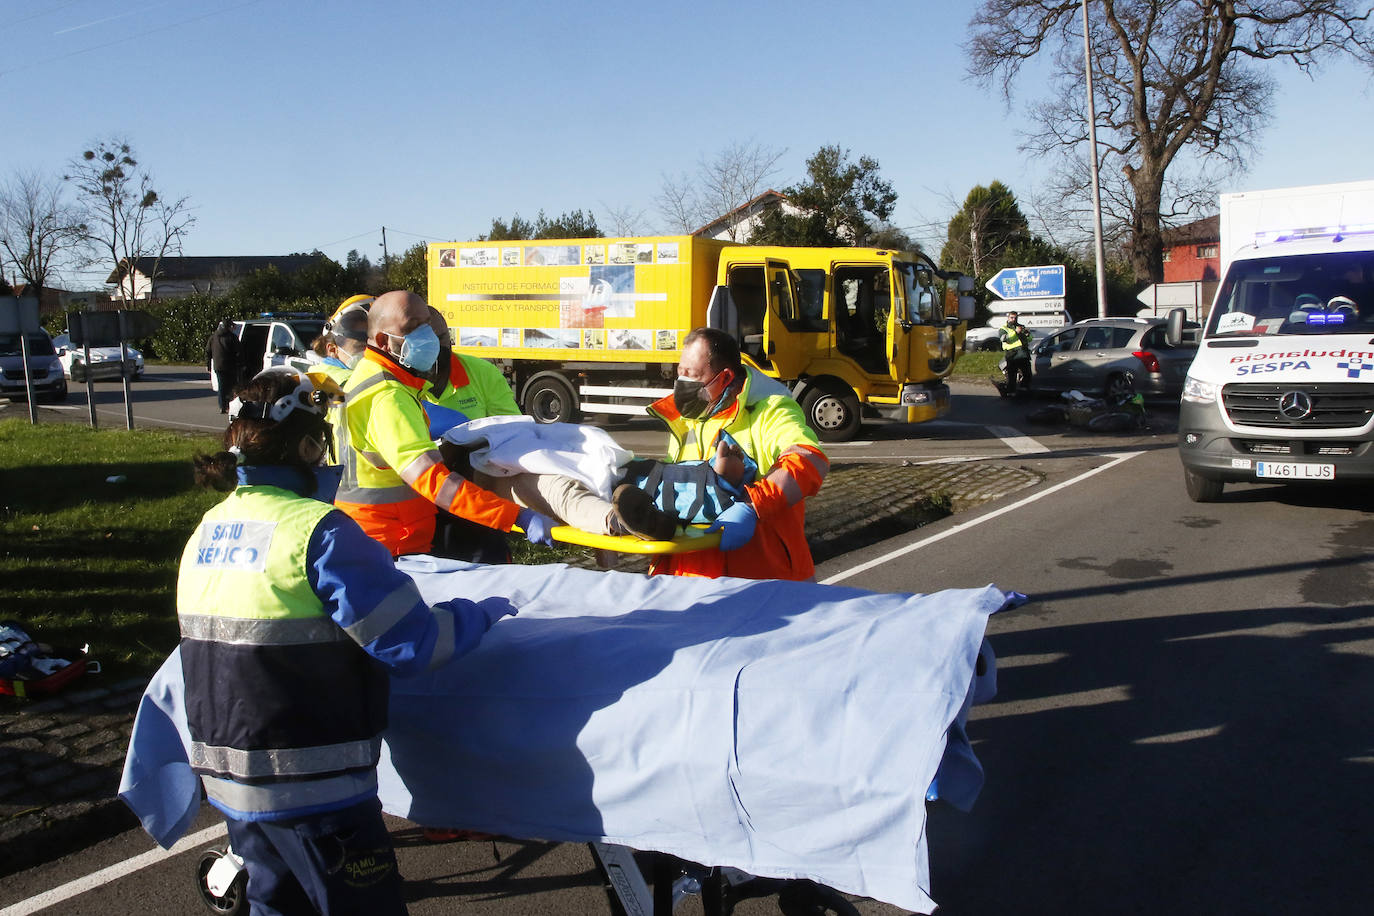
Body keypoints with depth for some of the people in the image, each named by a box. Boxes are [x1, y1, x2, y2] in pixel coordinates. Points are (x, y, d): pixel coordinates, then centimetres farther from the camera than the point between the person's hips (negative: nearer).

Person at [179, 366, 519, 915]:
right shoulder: (317, 531, -19)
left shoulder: (206, 529, 4)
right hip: (312, 788, -7)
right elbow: (412, 643, -18)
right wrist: (480, 615, -2)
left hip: (225, 777, 8)